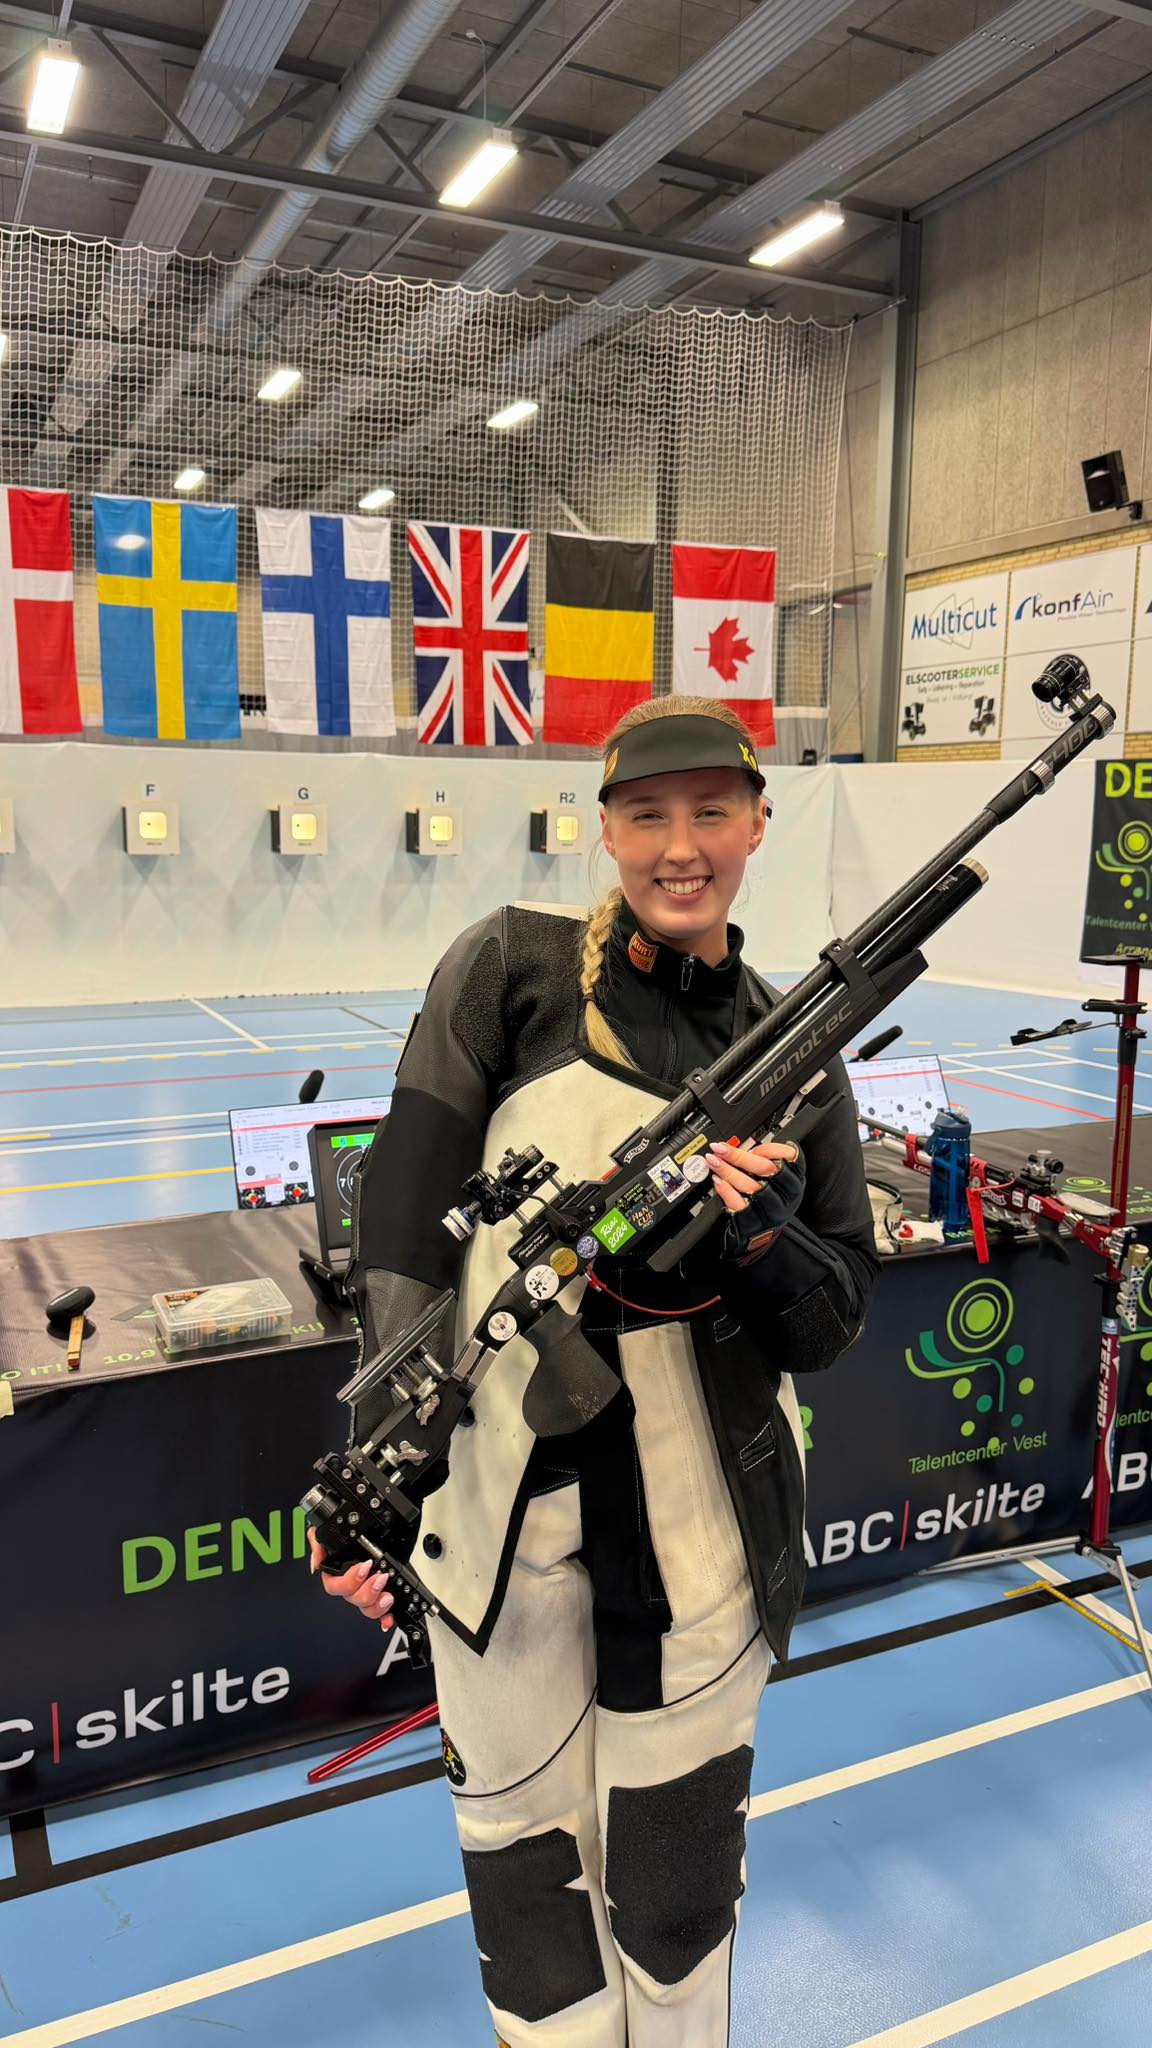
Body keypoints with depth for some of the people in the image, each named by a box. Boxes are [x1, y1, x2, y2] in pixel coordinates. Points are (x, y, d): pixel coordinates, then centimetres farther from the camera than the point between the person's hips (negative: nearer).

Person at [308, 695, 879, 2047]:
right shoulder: (511, 971, -5)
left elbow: (830, 1331, 2)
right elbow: (403, 1230, -8)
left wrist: (753, 1233, -18)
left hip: (699, 1520, 2)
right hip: (500, 1501, -1)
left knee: (675, 1876, 18)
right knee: (523, 1855, 18)